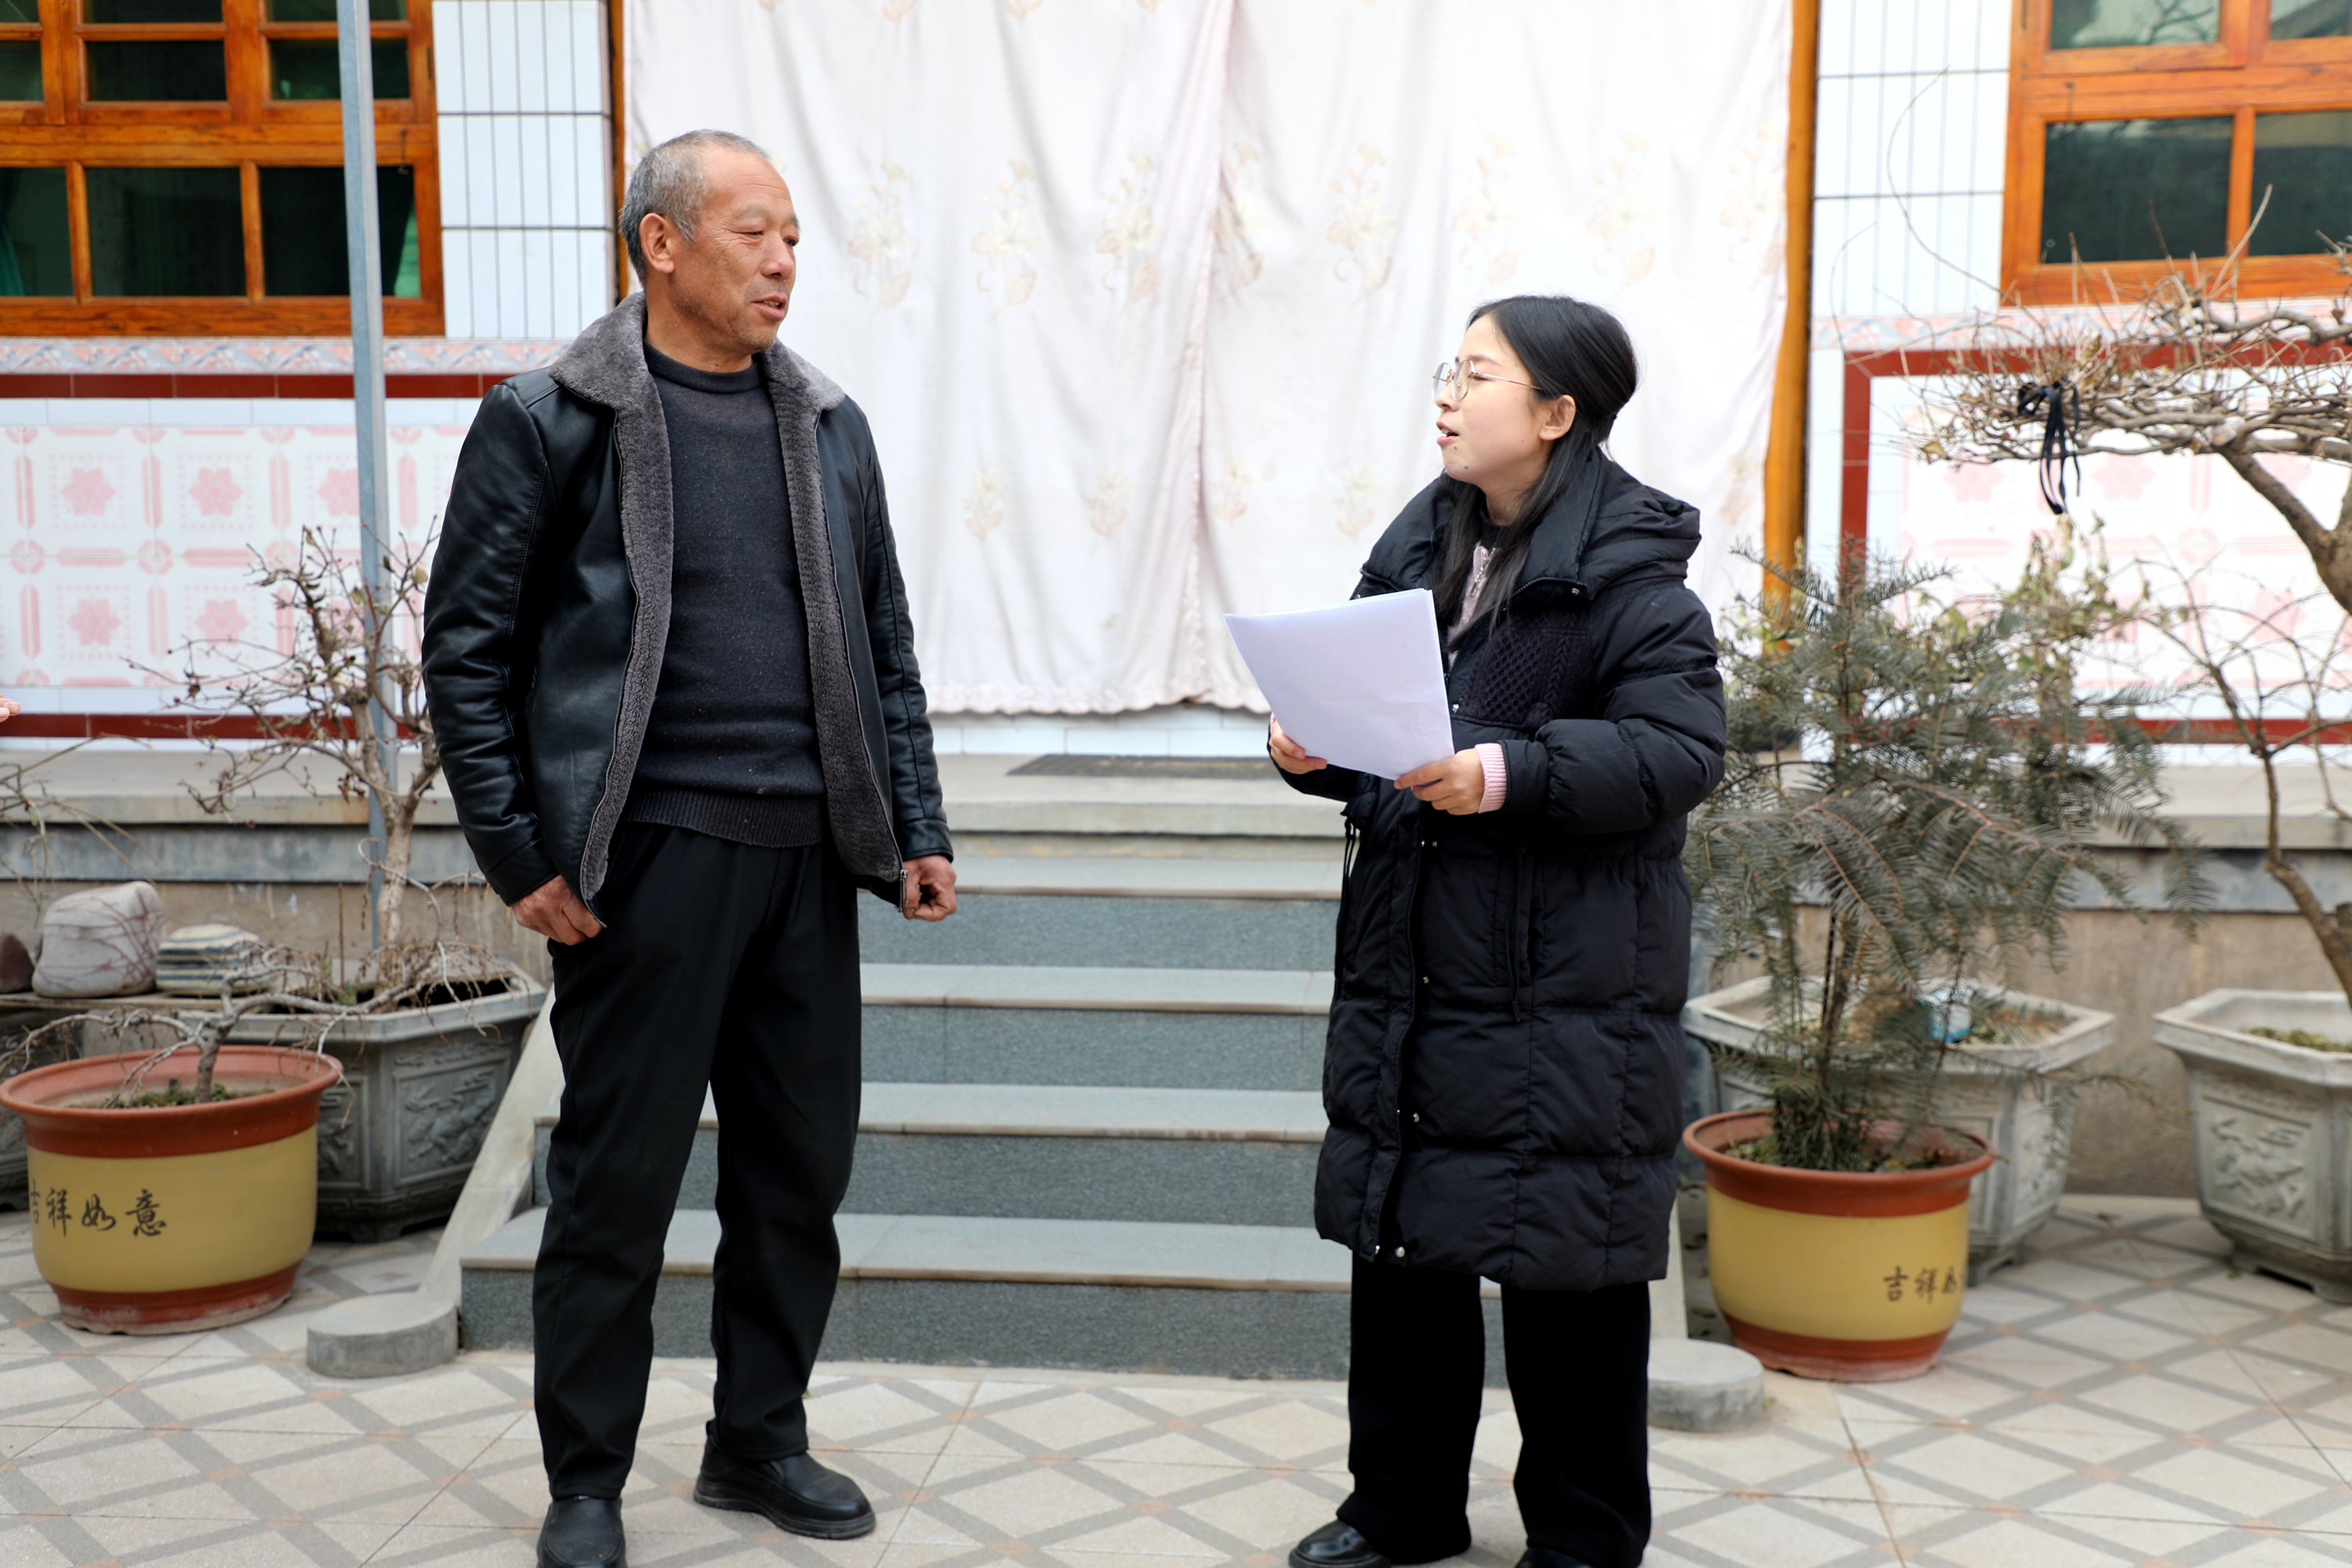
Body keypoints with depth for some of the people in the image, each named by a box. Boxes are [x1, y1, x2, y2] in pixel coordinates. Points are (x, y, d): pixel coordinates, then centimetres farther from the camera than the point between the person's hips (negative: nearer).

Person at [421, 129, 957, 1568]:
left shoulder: (828, 425, 12)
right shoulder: (549, 422, -2)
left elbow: (884, 645, 15)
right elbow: (467, 650, -3)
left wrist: (914, 830, 8)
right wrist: (523, 855, -9)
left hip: (808, 853, 5)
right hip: (649, 853, -5)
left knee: (802, 1166, 11)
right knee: (619, 1180, 3)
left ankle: (761, 1440, 30)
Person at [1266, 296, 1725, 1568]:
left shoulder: (1630, 570, -10)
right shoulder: (1416, 547, 12)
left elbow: (1681, 750, -18)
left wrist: (1512, 773, -27)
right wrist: (1312, 748, -2)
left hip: (1567, 982, -7)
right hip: (1409, 957, 7)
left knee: (1567, 1266, 3)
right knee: (1397, 1235, 14)